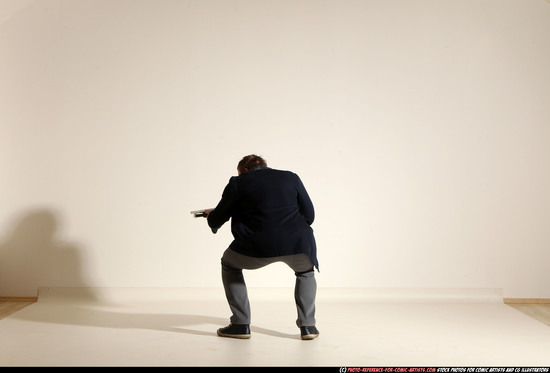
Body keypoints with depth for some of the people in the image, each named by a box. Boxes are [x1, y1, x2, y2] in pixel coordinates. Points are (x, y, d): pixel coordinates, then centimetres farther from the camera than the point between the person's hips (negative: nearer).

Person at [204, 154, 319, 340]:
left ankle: (240, 325, 24)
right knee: (306, 272, 35)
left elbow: (216, 221, 17)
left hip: (258, 247, -2)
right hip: (298, 244, 3)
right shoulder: (291, 178, 20)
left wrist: (210, 216, 40)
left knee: (229, 264, 28)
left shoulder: (238, 183, 13)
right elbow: (309, 215, 18)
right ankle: (307, 326, 22)